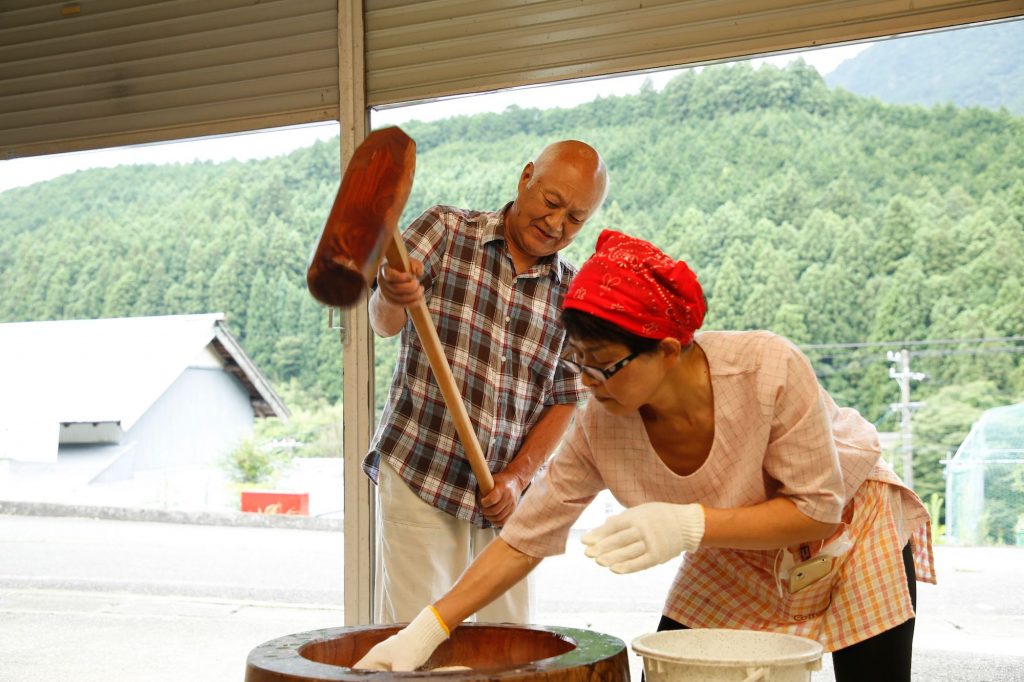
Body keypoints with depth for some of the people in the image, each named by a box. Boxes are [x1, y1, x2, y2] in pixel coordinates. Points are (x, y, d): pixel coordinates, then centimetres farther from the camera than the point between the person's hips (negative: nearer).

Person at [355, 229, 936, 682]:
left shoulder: (770, 370, -38)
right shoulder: (601, 425, -27)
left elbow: (816, 509, -29)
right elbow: (526, 537, -19)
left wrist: (690, 524, -43)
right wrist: (427, 630, -23)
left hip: (851, 520, -2)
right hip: (737, 557, 3)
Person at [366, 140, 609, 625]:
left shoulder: (573, 295, 5)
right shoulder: (445, 231, -1)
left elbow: (564, 401, 6)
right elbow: (384, 323, -11)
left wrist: (517, 478, -7)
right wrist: (393, 298, -34)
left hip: (504, 496, 3)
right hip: (417, 476, -2)